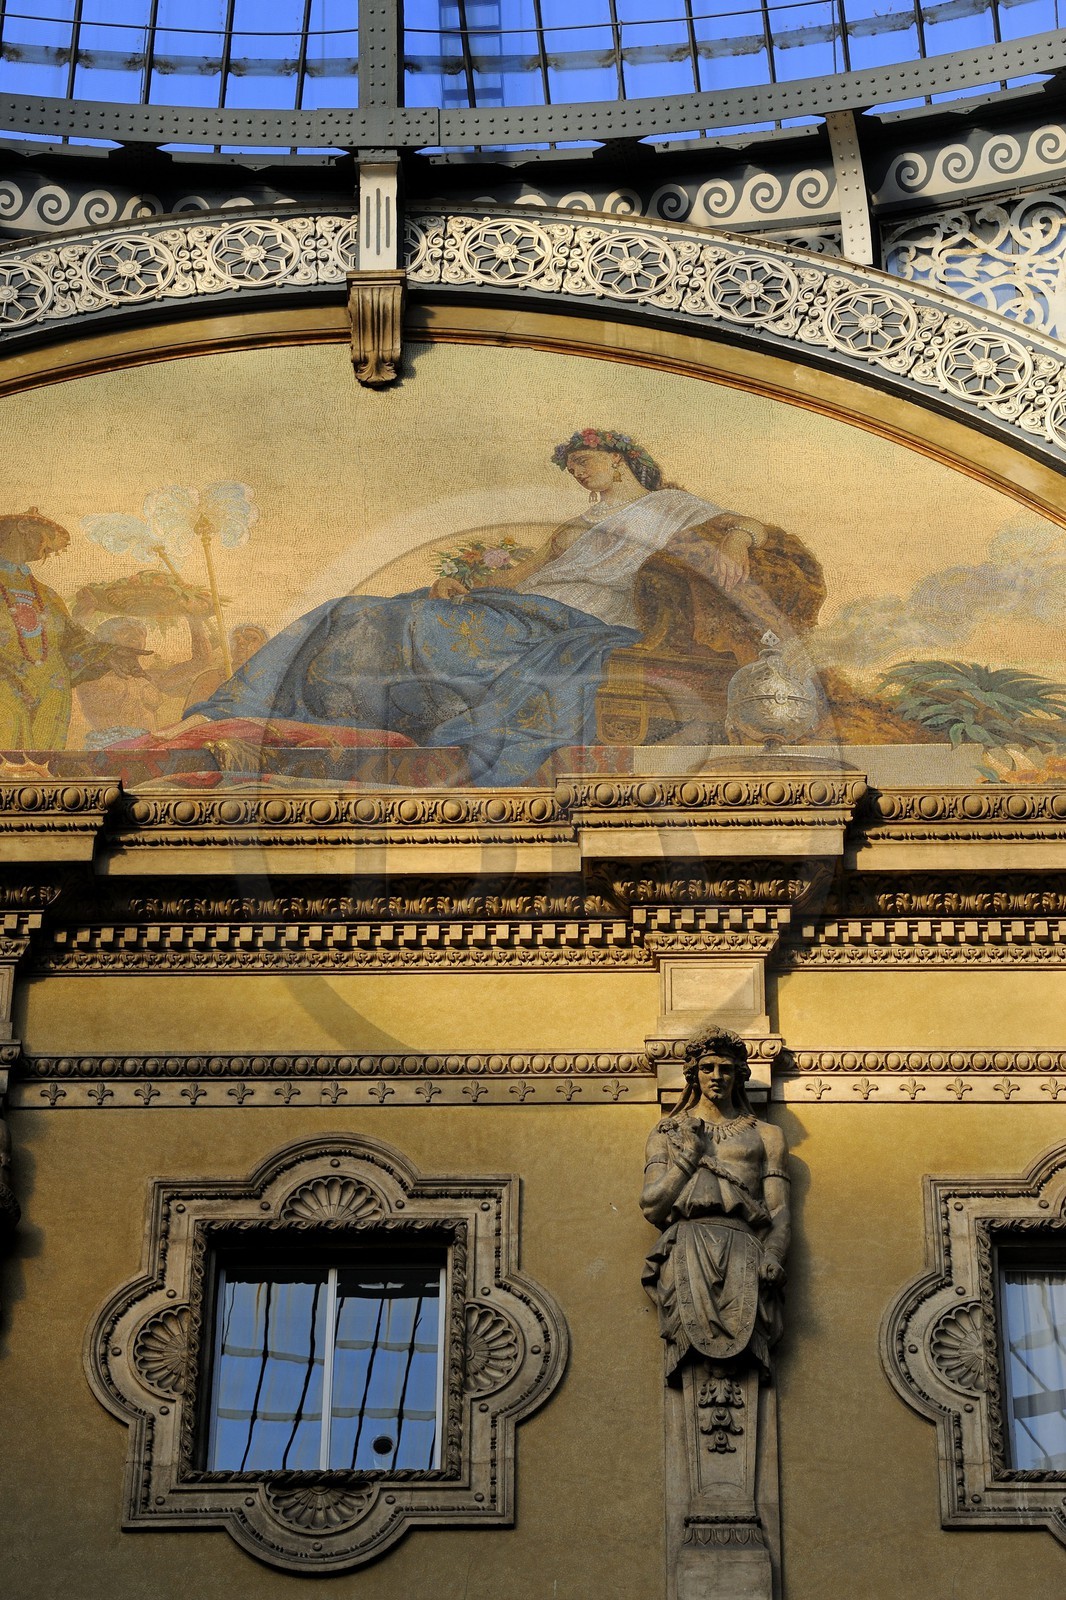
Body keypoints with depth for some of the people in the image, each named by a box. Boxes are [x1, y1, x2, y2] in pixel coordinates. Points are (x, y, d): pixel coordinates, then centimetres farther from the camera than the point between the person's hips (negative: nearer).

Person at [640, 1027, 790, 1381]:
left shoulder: (766, 1136, 28)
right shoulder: (668, 1133, 28)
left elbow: (778, 1210, 15)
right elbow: (651, 1207, 15)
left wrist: (773, 1257, -6)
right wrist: (689, 1155, 7)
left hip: (742, 1246, 1)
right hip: (686, 1242, 0)